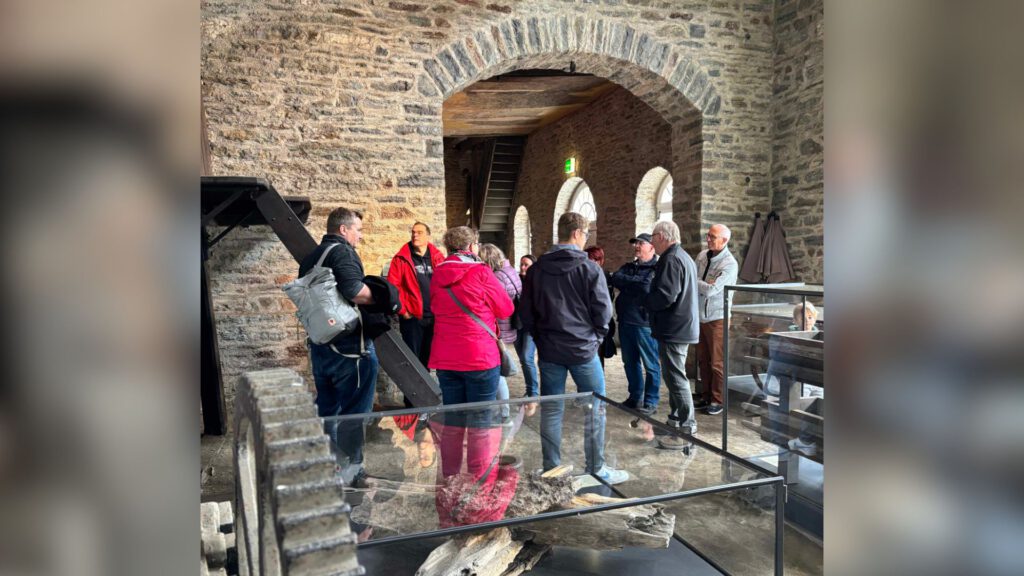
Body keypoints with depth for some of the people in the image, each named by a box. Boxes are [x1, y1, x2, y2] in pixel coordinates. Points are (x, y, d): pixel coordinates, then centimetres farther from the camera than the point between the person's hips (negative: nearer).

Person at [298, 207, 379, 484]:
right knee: (353, 411, 3)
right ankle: (349, 470, 11)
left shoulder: (310, 258, 14)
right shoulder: (342, 252, -14)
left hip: (320, 344, 9)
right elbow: (355, 291, -29)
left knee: (326, 409, 18)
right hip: (349, 346, -9)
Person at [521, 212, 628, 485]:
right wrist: (595, 338, 8)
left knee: (551, 410, 10)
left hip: (549, 350, 4)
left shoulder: (536, 269, 3)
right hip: (583, 349, -4)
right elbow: (603, 310, -8)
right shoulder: (589, 268, -9)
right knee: (595, 408, 8)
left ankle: (551, 469, 18)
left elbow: (526, 312, 6)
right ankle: (596, 469, 15)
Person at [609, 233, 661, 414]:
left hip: (645, 322, -8)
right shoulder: (628, 267, 17)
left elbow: (648, 289, -21)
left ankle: (651, 402, 9)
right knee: (630, 362, 15)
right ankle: (635, 397, 28)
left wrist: (626, 284, -7)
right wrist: (637, 281, -10)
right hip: (625, 321, 8)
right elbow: (615, 279, 0)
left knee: (650, 364, 1)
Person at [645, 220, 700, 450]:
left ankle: (686, 429, -1)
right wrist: (651, 299, 15)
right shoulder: (684, 257, 17)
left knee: (675, 378, -6)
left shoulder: (670, 260, -17)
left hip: (673, 329, -11)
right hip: (682, 326, 11)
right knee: (675, 376, 18)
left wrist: (645, 301, -7)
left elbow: (665, 297, -25)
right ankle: (676, 420, 28)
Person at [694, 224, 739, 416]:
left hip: (717, 318, -6)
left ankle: (717, 400, 11)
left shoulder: (730, 264, -15)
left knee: (717, 362, 1)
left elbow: (711, 290, -22)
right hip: (700, 315, 6)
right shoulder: (702, 255, 5)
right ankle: (706, 396, 23)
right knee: (703, 360, 12)